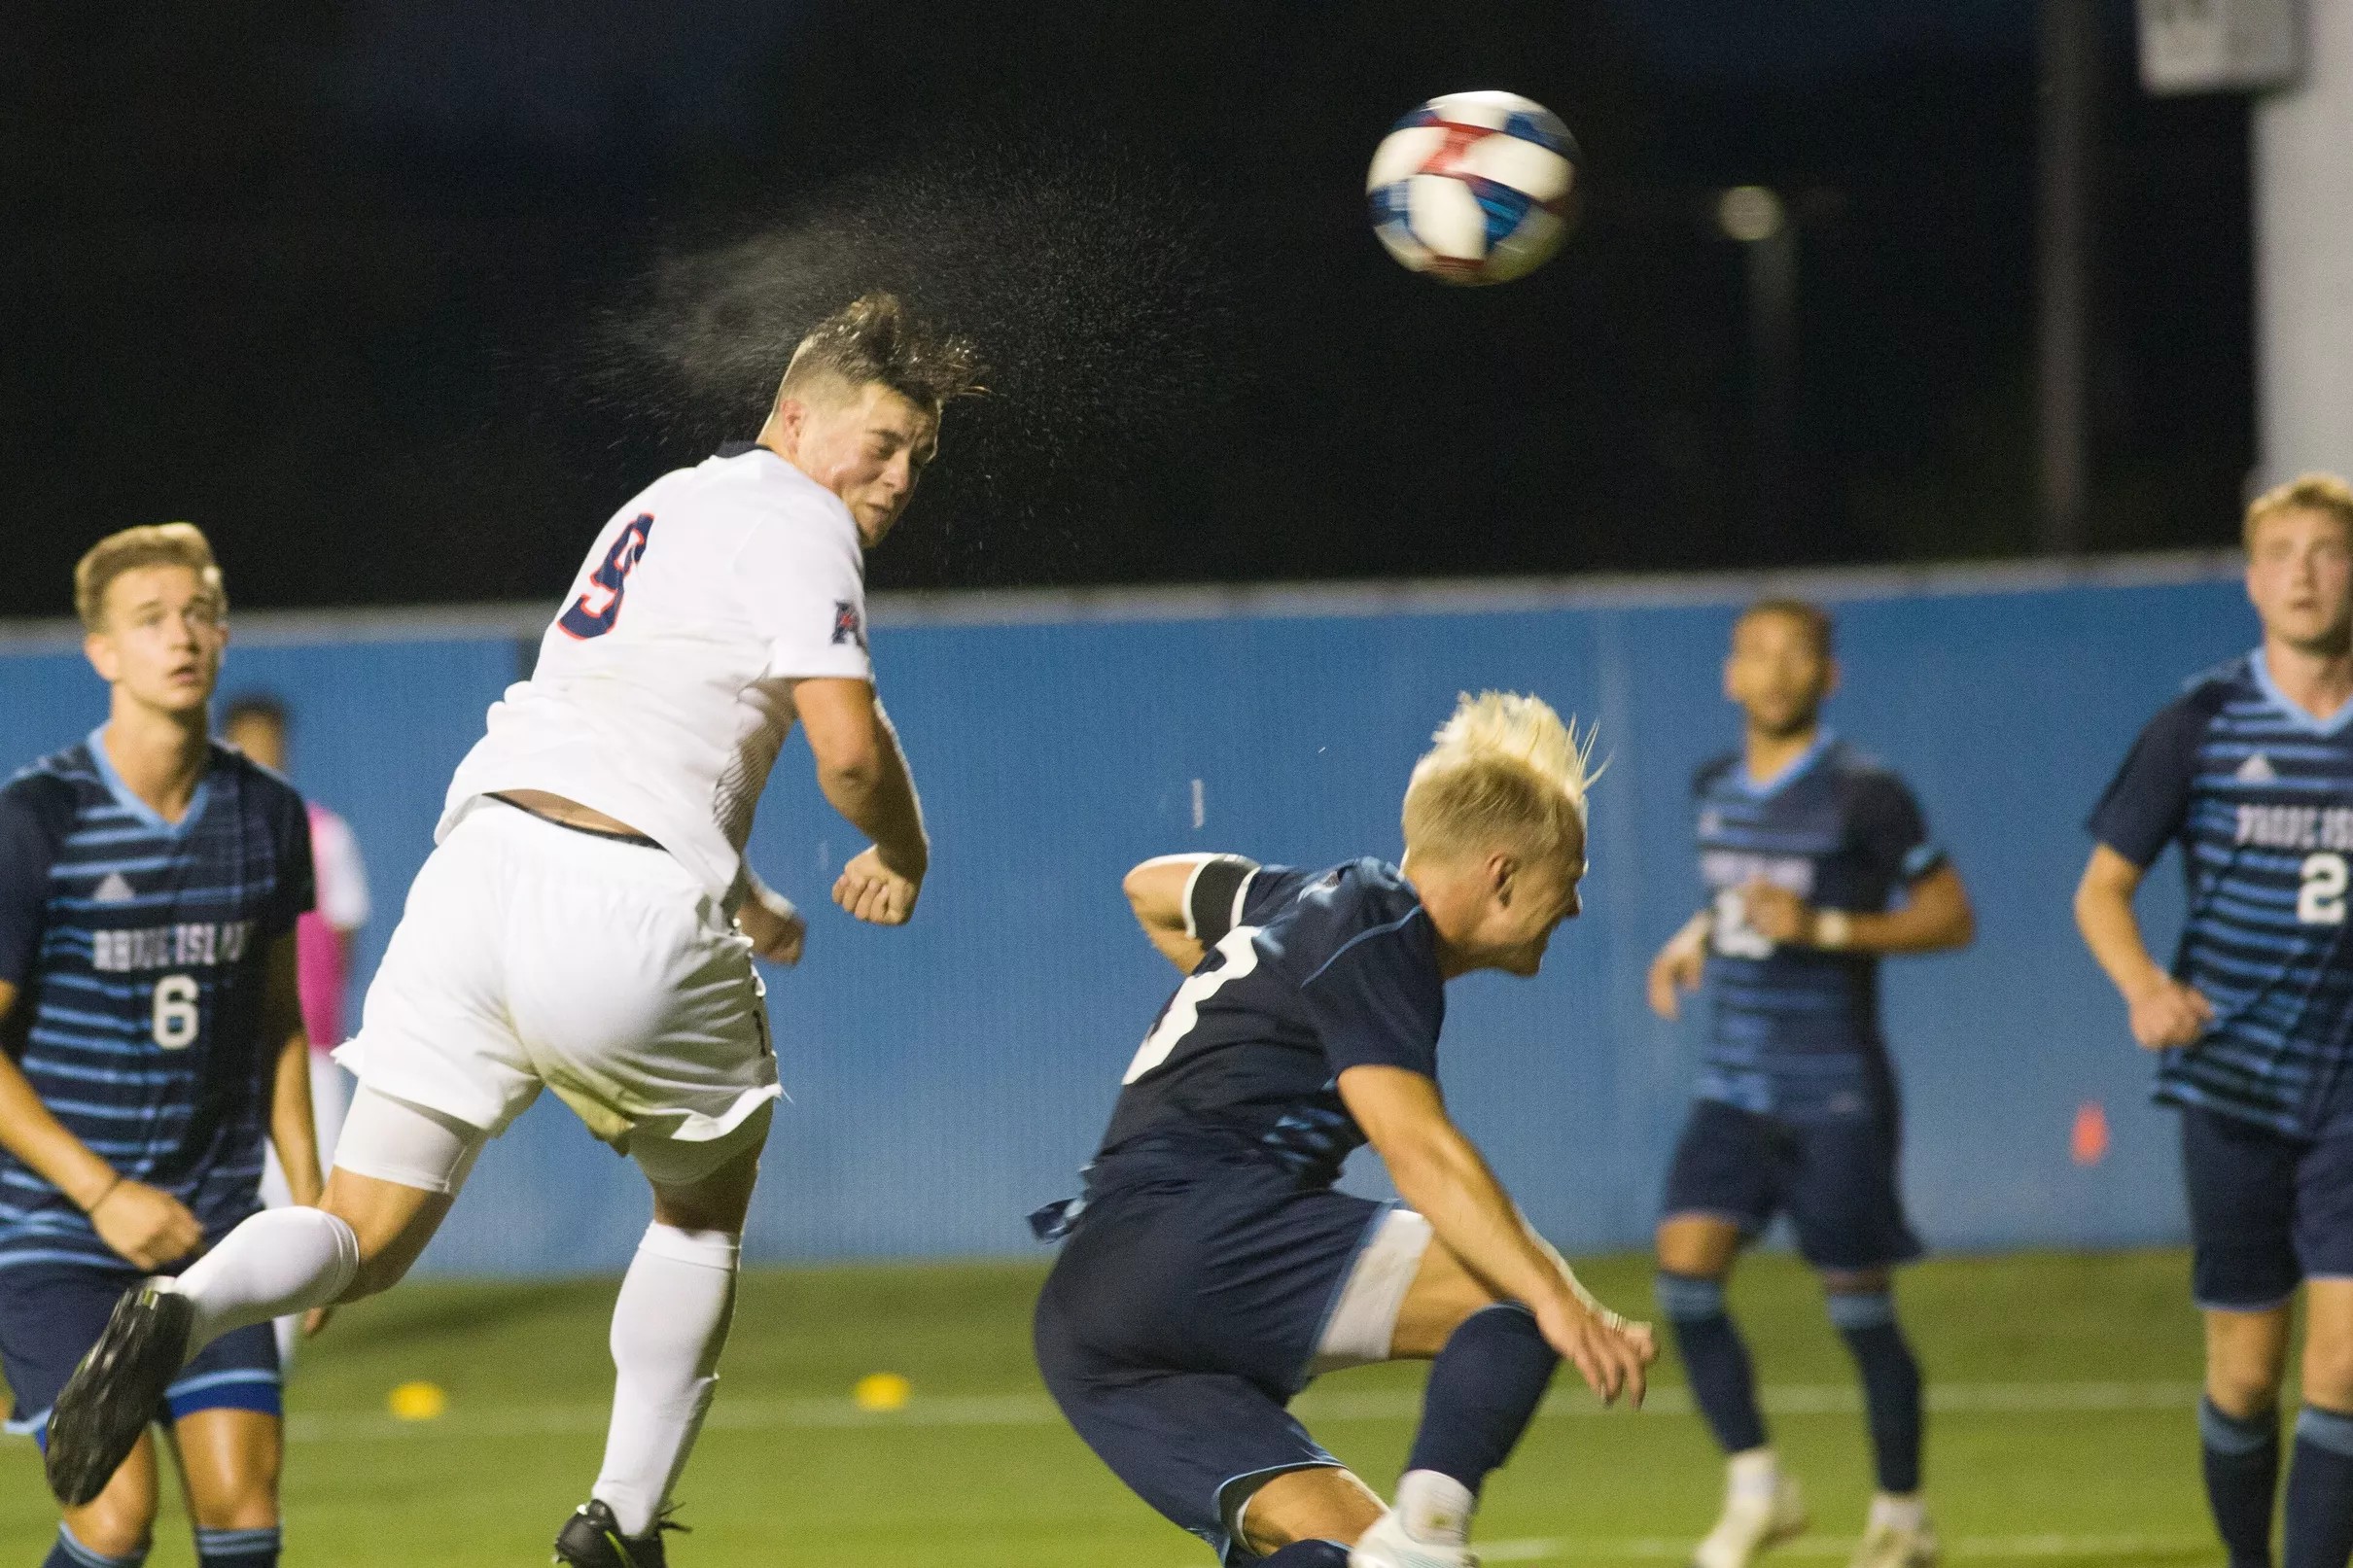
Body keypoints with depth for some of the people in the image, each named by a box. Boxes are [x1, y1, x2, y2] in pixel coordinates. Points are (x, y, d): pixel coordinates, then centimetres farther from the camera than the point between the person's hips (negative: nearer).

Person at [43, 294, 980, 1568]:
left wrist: (737, 901, 48)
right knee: (705, 1203, 21)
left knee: (365, 1239, 3)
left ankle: (182, 1311, -28)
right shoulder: (795, 522, 0)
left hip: (482, 855, 6)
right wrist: (901, 855, 10)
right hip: (627, 908, -6)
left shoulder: (667, 505, 27)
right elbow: (850, 748, -11)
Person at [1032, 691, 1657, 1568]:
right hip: (1184, 1230, -10)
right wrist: (1558, 1299, -32)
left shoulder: (1314, 901, 25)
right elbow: (1417, 1148, -21)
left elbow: (1154, 889, 47)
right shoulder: (1378, 938, -4)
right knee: (1510, 1296, -20)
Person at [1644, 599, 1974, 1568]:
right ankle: (1755, 1488, 2)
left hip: (1836, 1098, -5)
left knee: (1859, 1304, 1)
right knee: (1685, 1271, -10)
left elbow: (1952, 917, -9)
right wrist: (1702, 935, 10)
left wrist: (1823, 928, -19)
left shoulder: (1864, 798, -10)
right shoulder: (1717, 790, 9)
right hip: (1734, 1089, 5)